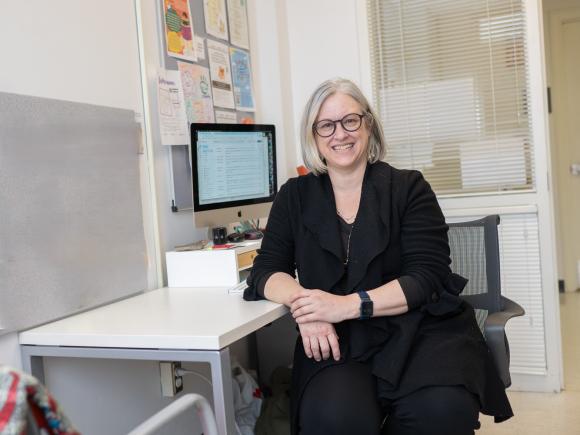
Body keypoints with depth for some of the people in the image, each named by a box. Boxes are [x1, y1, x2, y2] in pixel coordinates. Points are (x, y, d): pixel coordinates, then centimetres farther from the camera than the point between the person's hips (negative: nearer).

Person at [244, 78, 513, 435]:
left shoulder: (408, 187, 2)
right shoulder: (295, 197, 10)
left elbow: (427, 278, -7)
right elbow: (266, 273, 5)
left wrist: (348, 305, -21)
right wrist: (302, 301, -18)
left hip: (419, 330, 0)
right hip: (339, 342, 1)